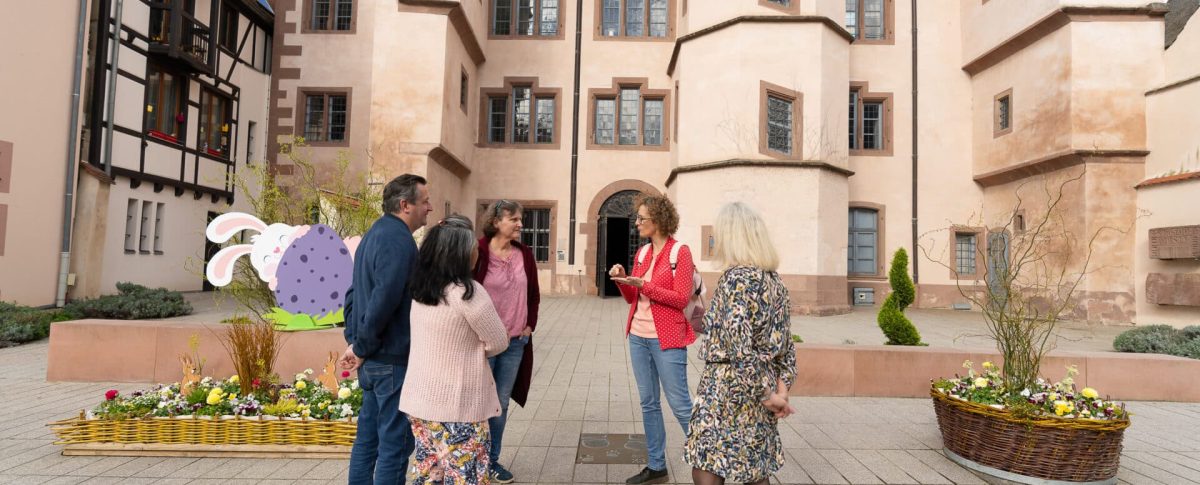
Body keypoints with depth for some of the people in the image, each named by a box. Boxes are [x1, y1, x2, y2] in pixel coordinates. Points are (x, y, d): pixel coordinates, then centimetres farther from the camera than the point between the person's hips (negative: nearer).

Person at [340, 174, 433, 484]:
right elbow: (385, 300, -26)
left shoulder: (374, 234, 14)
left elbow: (353, 294, 18)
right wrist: (361, 347, -13)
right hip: (393, 359, -10)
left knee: (368, 436, 17)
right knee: (395, 443, 0)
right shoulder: (398, 239, -18)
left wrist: (355, 341, 12)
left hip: (372, 358, 10)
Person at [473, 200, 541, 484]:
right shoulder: (478, 252, -11)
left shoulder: (524, 254, 6)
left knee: (501, 404, 13)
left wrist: (530, 325, 8)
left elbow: (534, 294, 13)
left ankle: (493, 460, 27)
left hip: (515, 342, 5)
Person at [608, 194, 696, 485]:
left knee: (680, 404, 0)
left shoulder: (680, 252, -10)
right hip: (638, 336, 7)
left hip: (667, 339, -7)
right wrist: (622, 280, -5)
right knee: (648, 403, 12)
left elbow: (681, 298, -15)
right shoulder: (642, 252, 10)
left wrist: (644, 285, -19)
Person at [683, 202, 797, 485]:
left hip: (729, 391, -8)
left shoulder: (736, 278, -16)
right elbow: (785, 345, 10)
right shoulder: (774, 280, 8)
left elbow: (739, 348, -23)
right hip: (759, 394, 8)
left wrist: (767, 395, -14)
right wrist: (781, 388, 7)